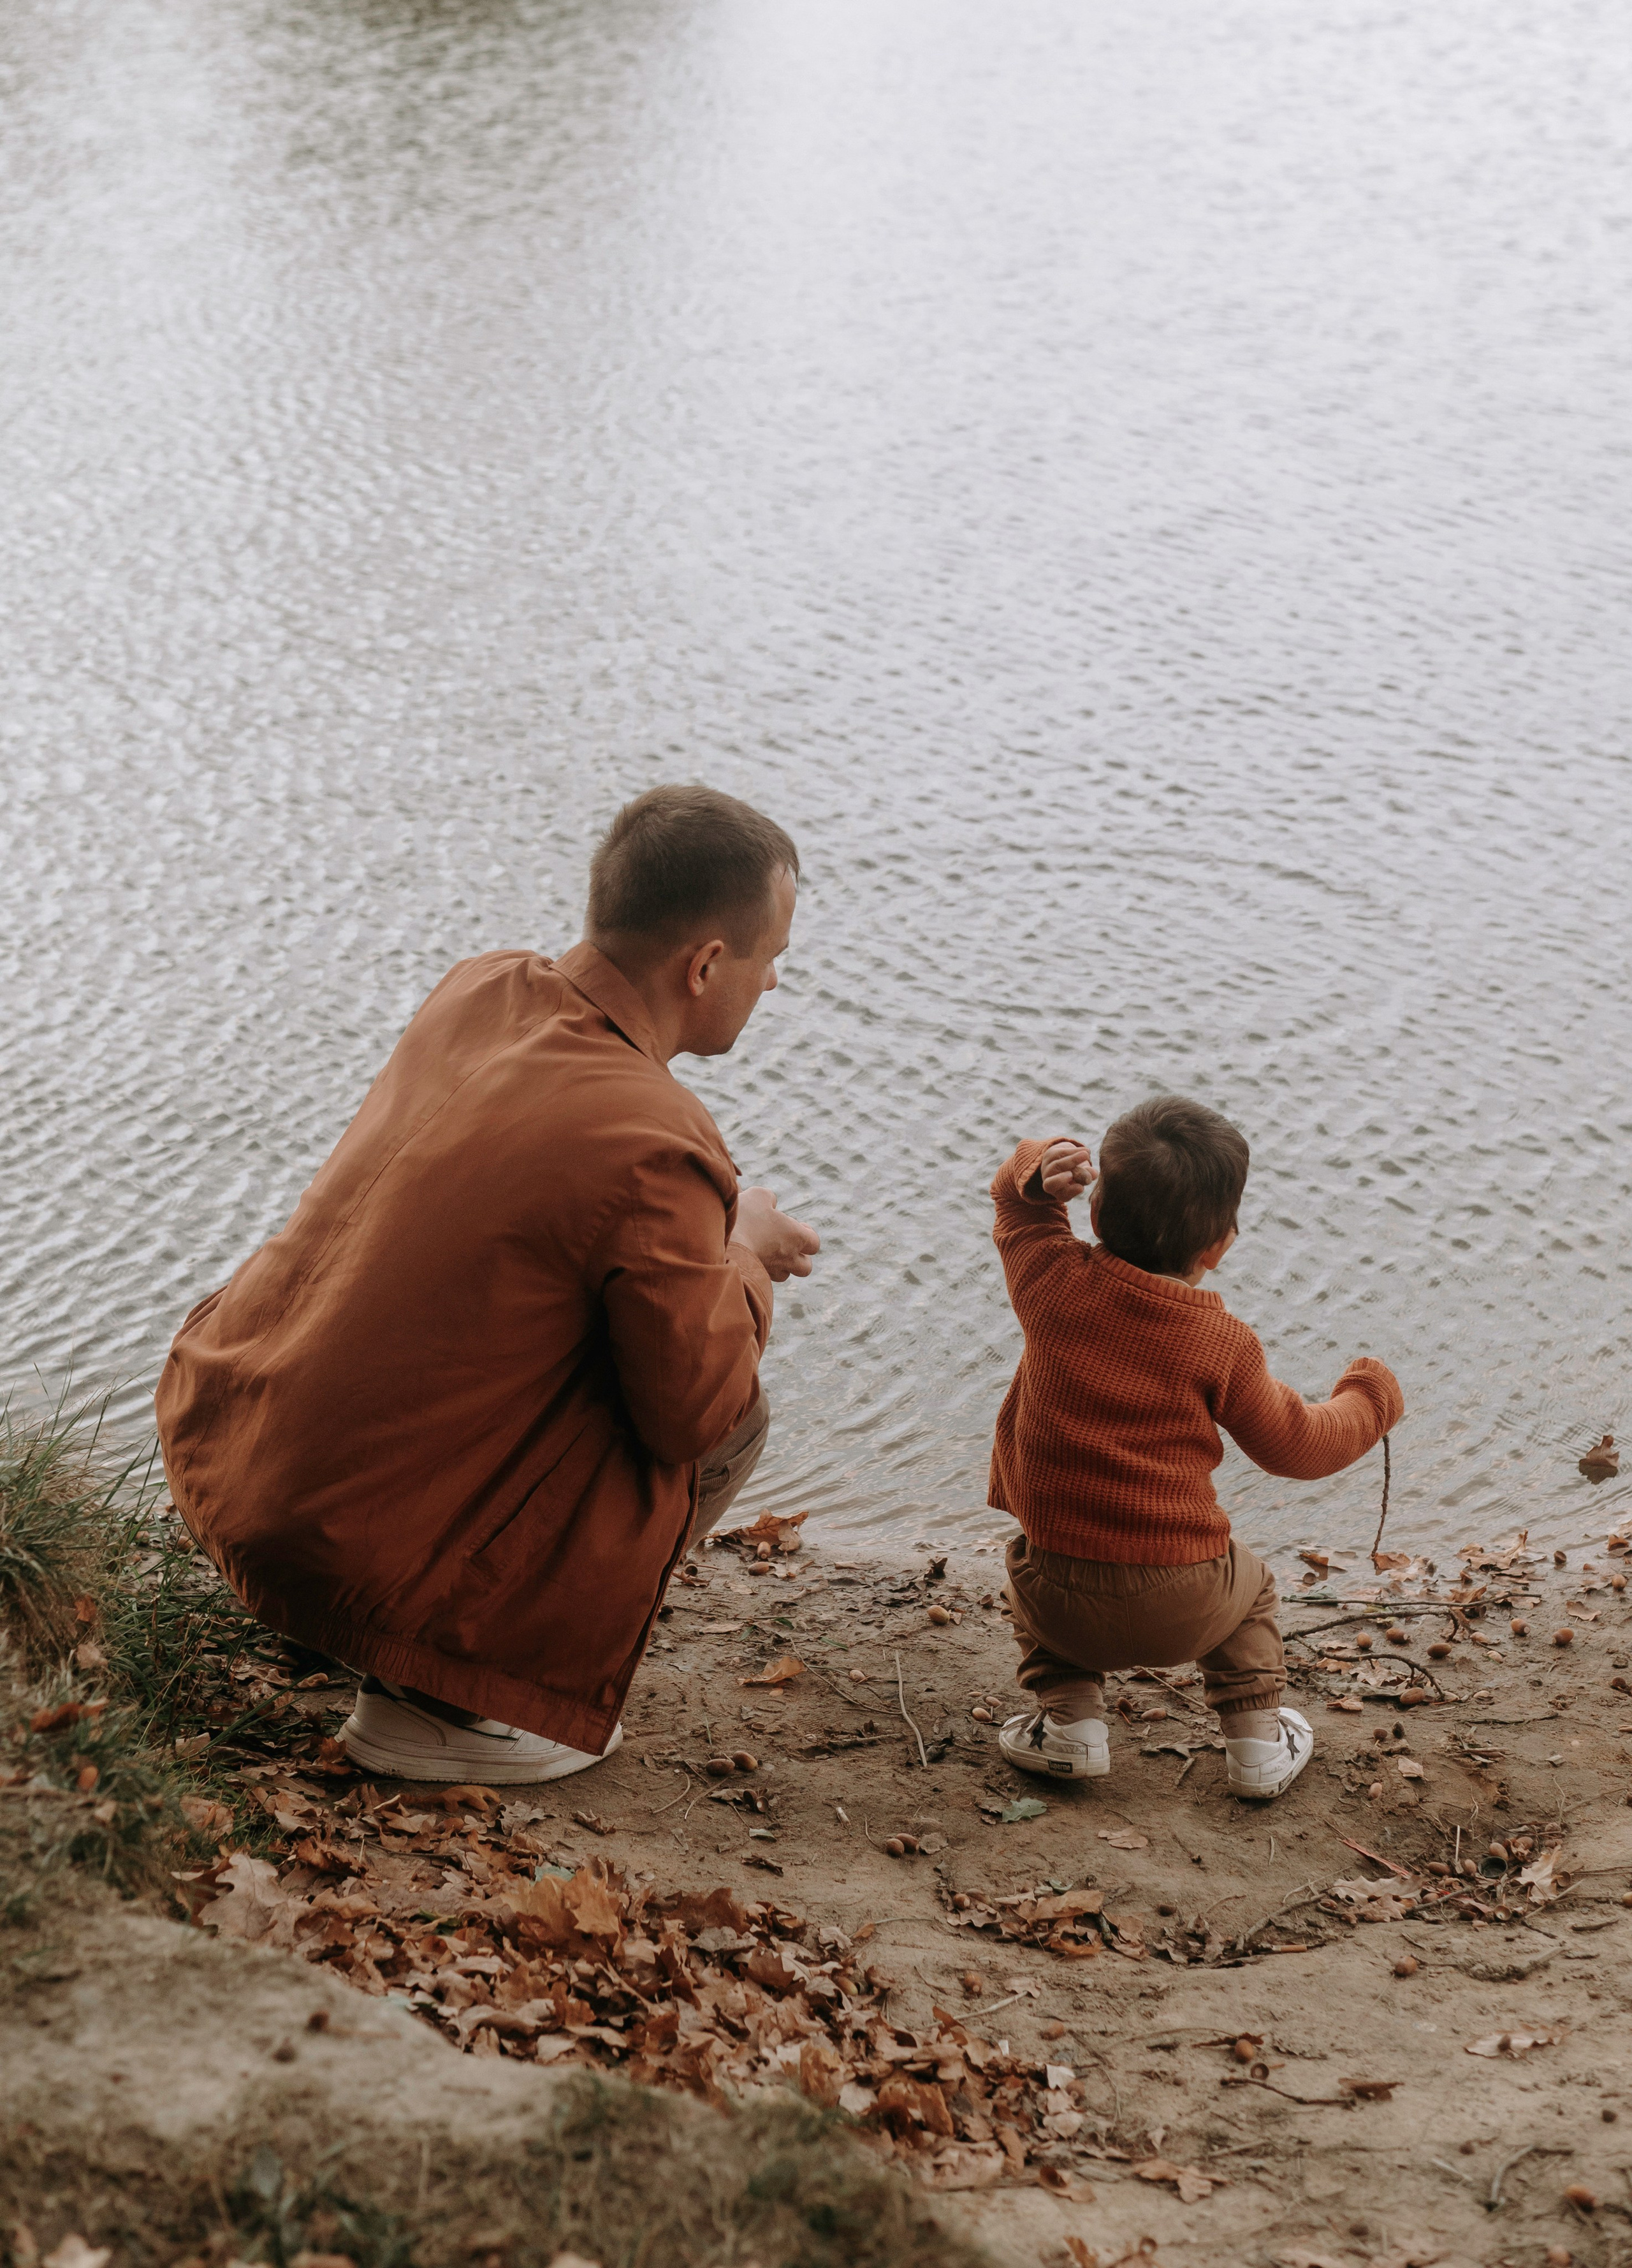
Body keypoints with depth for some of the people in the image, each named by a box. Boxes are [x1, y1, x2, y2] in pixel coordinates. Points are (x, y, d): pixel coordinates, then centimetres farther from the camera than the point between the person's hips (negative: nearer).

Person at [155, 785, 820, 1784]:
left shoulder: (480, 988, 0)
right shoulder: (653, 1148, -24)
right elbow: (693, 1414, -13)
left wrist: (715, 1236, 16)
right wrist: (743, 1255, 5)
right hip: (362, 1555, -8)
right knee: (736, 1419, 4)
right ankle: (440, 1697, 2)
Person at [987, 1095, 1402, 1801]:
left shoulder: (1054, 1284, -6)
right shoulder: (1222, 1343, -8)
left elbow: (1016, 1204, 14)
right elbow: (1297, 1446, 2)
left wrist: (1039, 1174, -9)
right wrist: (1368, 1398, 19)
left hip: (1067, 1603, 0)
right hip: (1183, 1613, 0)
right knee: (1248, 1584, 33)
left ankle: (1069, 1723, 23)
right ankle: (1260, 1744, 27)